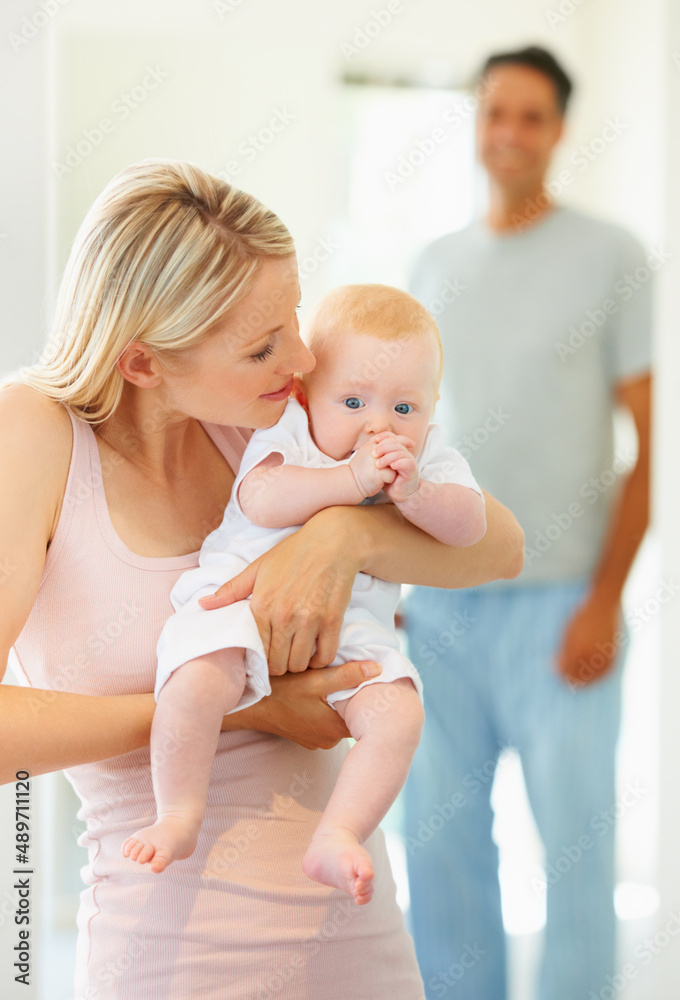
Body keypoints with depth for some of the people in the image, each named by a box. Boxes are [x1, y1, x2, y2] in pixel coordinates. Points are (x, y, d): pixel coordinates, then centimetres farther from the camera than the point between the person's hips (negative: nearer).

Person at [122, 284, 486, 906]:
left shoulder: (429, 458, 9)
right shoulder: (289, 433, -1)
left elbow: (469, 524, -5)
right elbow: (260, 501, -20)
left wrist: (414, 494, -24)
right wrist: (353, 479, -24)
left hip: (352, 623, 3)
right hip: (243, 598, -2)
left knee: (400, 714, -23)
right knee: (198, 680, -30)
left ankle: (336, 840, -15)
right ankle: (179, 817, -12)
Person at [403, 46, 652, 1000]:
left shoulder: (613, 259, -1)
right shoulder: (435, 265, 13)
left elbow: (653, 439, -3)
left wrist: (605, 600, -10)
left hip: (558, 598, -4)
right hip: (441, 600, 4)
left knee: (574, 832, -2)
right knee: (439, 830, 7)